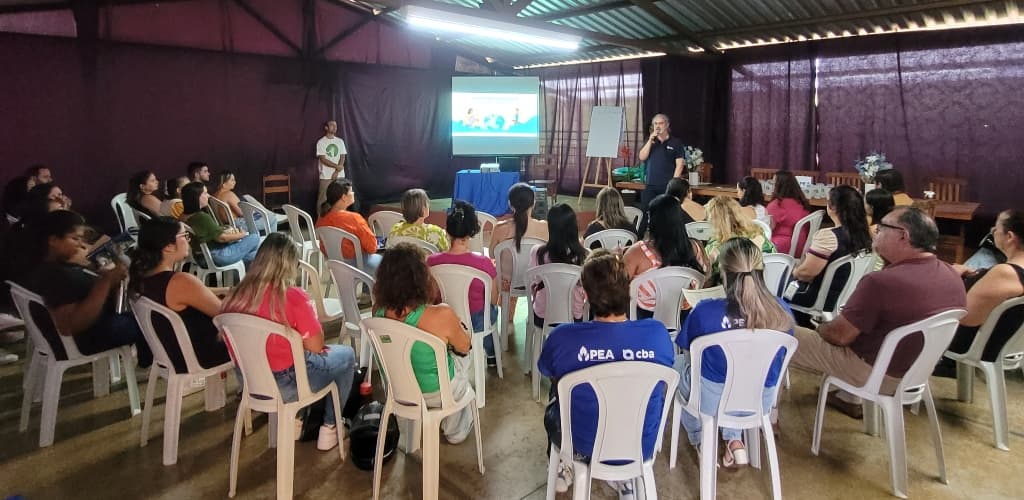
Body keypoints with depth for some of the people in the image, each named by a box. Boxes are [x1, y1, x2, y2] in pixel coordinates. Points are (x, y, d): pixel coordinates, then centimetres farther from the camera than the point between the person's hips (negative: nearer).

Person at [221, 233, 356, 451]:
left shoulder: (236, 295, -4)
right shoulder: (293, 297, -21)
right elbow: (316, 346, -14)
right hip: (285, 385, -6)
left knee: (312, 356, 32)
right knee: (346, 355, 19)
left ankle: (295, 418, 30)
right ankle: (329, 428, 24)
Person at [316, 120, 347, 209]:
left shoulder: (340, 141, 8)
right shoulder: (321, 142, -3)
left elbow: (342, 157, 4)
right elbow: (322, 159, -9)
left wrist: (336, 171, -8)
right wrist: (336, 166, -16)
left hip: (339, 175, 4)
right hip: (326, 176, -4)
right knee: (323, 199, -3)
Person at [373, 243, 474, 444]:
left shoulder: (379, 311, -21)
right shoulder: (441, 316, -36)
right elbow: (464, 346, -13)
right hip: (437, 392, -4)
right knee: (462, 356, 29)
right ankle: (457, 429, 47)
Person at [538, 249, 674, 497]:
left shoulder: (563, 337, -26)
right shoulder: (658, 333, -21)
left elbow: (546, 371, -2)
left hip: (584, 448, -1)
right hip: (642, 448, 2)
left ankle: (564, 470, 45)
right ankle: (625, 476, 34)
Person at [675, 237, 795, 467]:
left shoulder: (705, 312, -27)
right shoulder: (782, 311, -16)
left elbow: (690, 356, -8)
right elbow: (779, 358, 3)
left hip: (711, 402, -3)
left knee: (679, 363, 30)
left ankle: (701, 443, 30)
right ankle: (735, 441, 28)